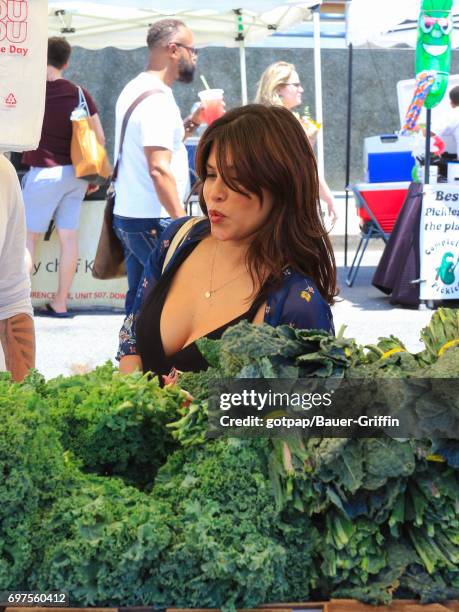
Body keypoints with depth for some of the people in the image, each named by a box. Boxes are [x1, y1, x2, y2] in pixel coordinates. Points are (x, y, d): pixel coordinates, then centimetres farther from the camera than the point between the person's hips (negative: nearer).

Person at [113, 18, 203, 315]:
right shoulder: (157, 99, -17)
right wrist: (183, 222, -23)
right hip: (153, 223, -10)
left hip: (130, 215, 10)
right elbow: (159, 169, -24)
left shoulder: (135, 89, 13)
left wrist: (192, 122, 15)